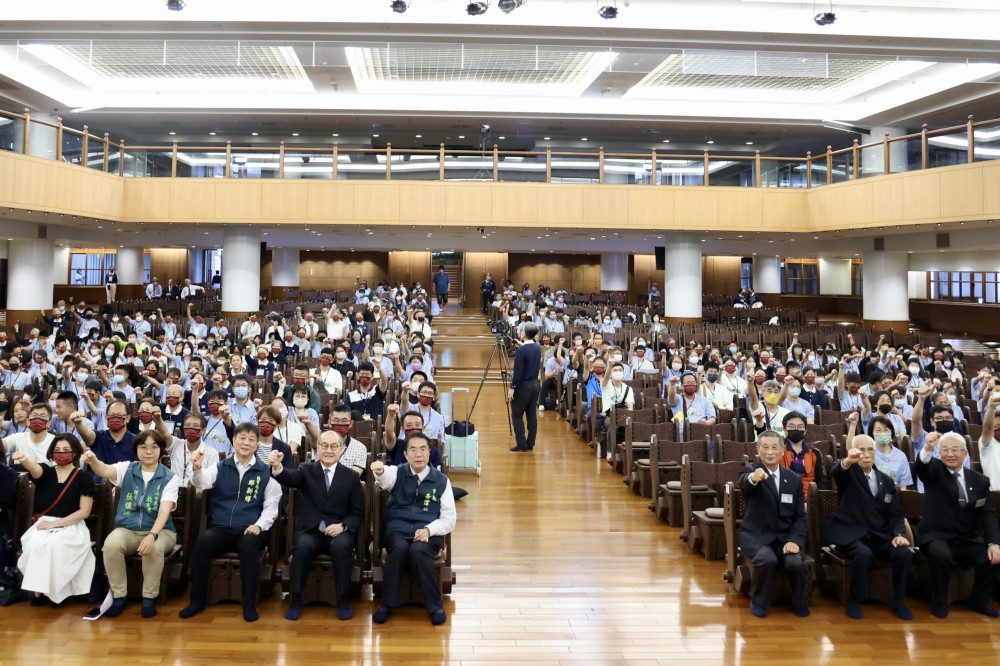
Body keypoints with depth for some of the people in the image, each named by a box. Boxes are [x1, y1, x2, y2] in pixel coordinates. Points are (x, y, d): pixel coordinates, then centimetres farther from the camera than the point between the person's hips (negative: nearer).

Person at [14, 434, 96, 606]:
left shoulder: (84, 478, 0)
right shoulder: (46, 472, 7)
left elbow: (84, 512, -5)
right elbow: (34, 468, -20)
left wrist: (55, 523, -14)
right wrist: (24, 459, -45)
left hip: (71, 526, -2)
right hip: (43, 524, 3)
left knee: (55, 544, -33)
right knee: (35, 543, -30)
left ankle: (56, 590, -12)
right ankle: (38, 589, -12)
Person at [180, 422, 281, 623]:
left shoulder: (265, 472, 6)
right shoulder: (221, 468, 10)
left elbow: (271, 506, 5)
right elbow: (202, 482, -9)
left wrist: (259, 525, -12)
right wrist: (197, 469, -32)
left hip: (249, 531, -2)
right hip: (221, 528, 2)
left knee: (249, 545, -34)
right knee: (203, 542, -29)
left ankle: (249, 604, -20)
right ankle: (198, 599, -10)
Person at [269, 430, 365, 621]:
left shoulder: (351, 476, 7)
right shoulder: (307, 470, 7)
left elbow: (358, 513, 6)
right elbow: (289, 478, -17)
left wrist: (343, 526, -14)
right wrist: (277, 467, -40)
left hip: (338, 531, 0)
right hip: (310, 530, 0)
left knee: (341, 546, -33)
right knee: (303, 546, -32)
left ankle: (343, 601, -16)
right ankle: (296, 600, -14)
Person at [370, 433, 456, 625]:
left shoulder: (441, 481, 6)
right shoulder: (398, 473, 6)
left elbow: (449, 519, 4)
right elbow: (385, 478, -20)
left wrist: (429, 530, -15)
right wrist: (379, 471, -46)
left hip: (428, 535, 0)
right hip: (397, 531, 1)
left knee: (418, 550, -33)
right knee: (400, 547, -33)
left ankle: (435, 606, -17)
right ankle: (387, 604, -17)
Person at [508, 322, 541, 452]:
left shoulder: (522, 350, -18)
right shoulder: (538, 348, 4)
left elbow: (518, 371, -18)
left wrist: (512, 388, -11)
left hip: (523, 385, -7)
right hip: (534, 384, 7)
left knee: (517, 415, 0)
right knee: (532, 415, 9)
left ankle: (522, 444, -2)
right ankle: (530, 444, 13)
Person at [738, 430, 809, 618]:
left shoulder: (794, 479, 8)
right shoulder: (750, 471, -4)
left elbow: (800, 516, 8)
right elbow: (744, 483, -30)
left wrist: (795, 540, -11)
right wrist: (753, 478, -56)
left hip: (786, 537, 3)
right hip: (756, 536, -3)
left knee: (796, 563, -27)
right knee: (767, 559, -34)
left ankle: (798, 602, 5)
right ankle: (759, 601, -5)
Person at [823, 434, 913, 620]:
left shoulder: (887, 481, 15)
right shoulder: (848, 473, 0)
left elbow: (894, 515, 13)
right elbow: (835, 472, -26)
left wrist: (899, 534, -9)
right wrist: (847, 461, -51)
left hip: (879, 535, 5)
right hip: (849, 534, -4)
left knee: (904, 553, -23)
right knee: (864, 554, -34)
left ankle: (898, 600, 0)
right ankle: (854, 599, -11)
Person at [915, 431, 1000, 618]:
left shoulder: (980, 481, 9)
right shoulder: (934, 471, 0)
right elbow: (922, 465, -25)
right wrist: (928, 448, -49)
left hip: (968, 540, 3)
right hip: (936, 536, -3)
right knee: (941, 555, -34)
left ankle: (979, 600, 7)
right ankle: (939, 601, -8)